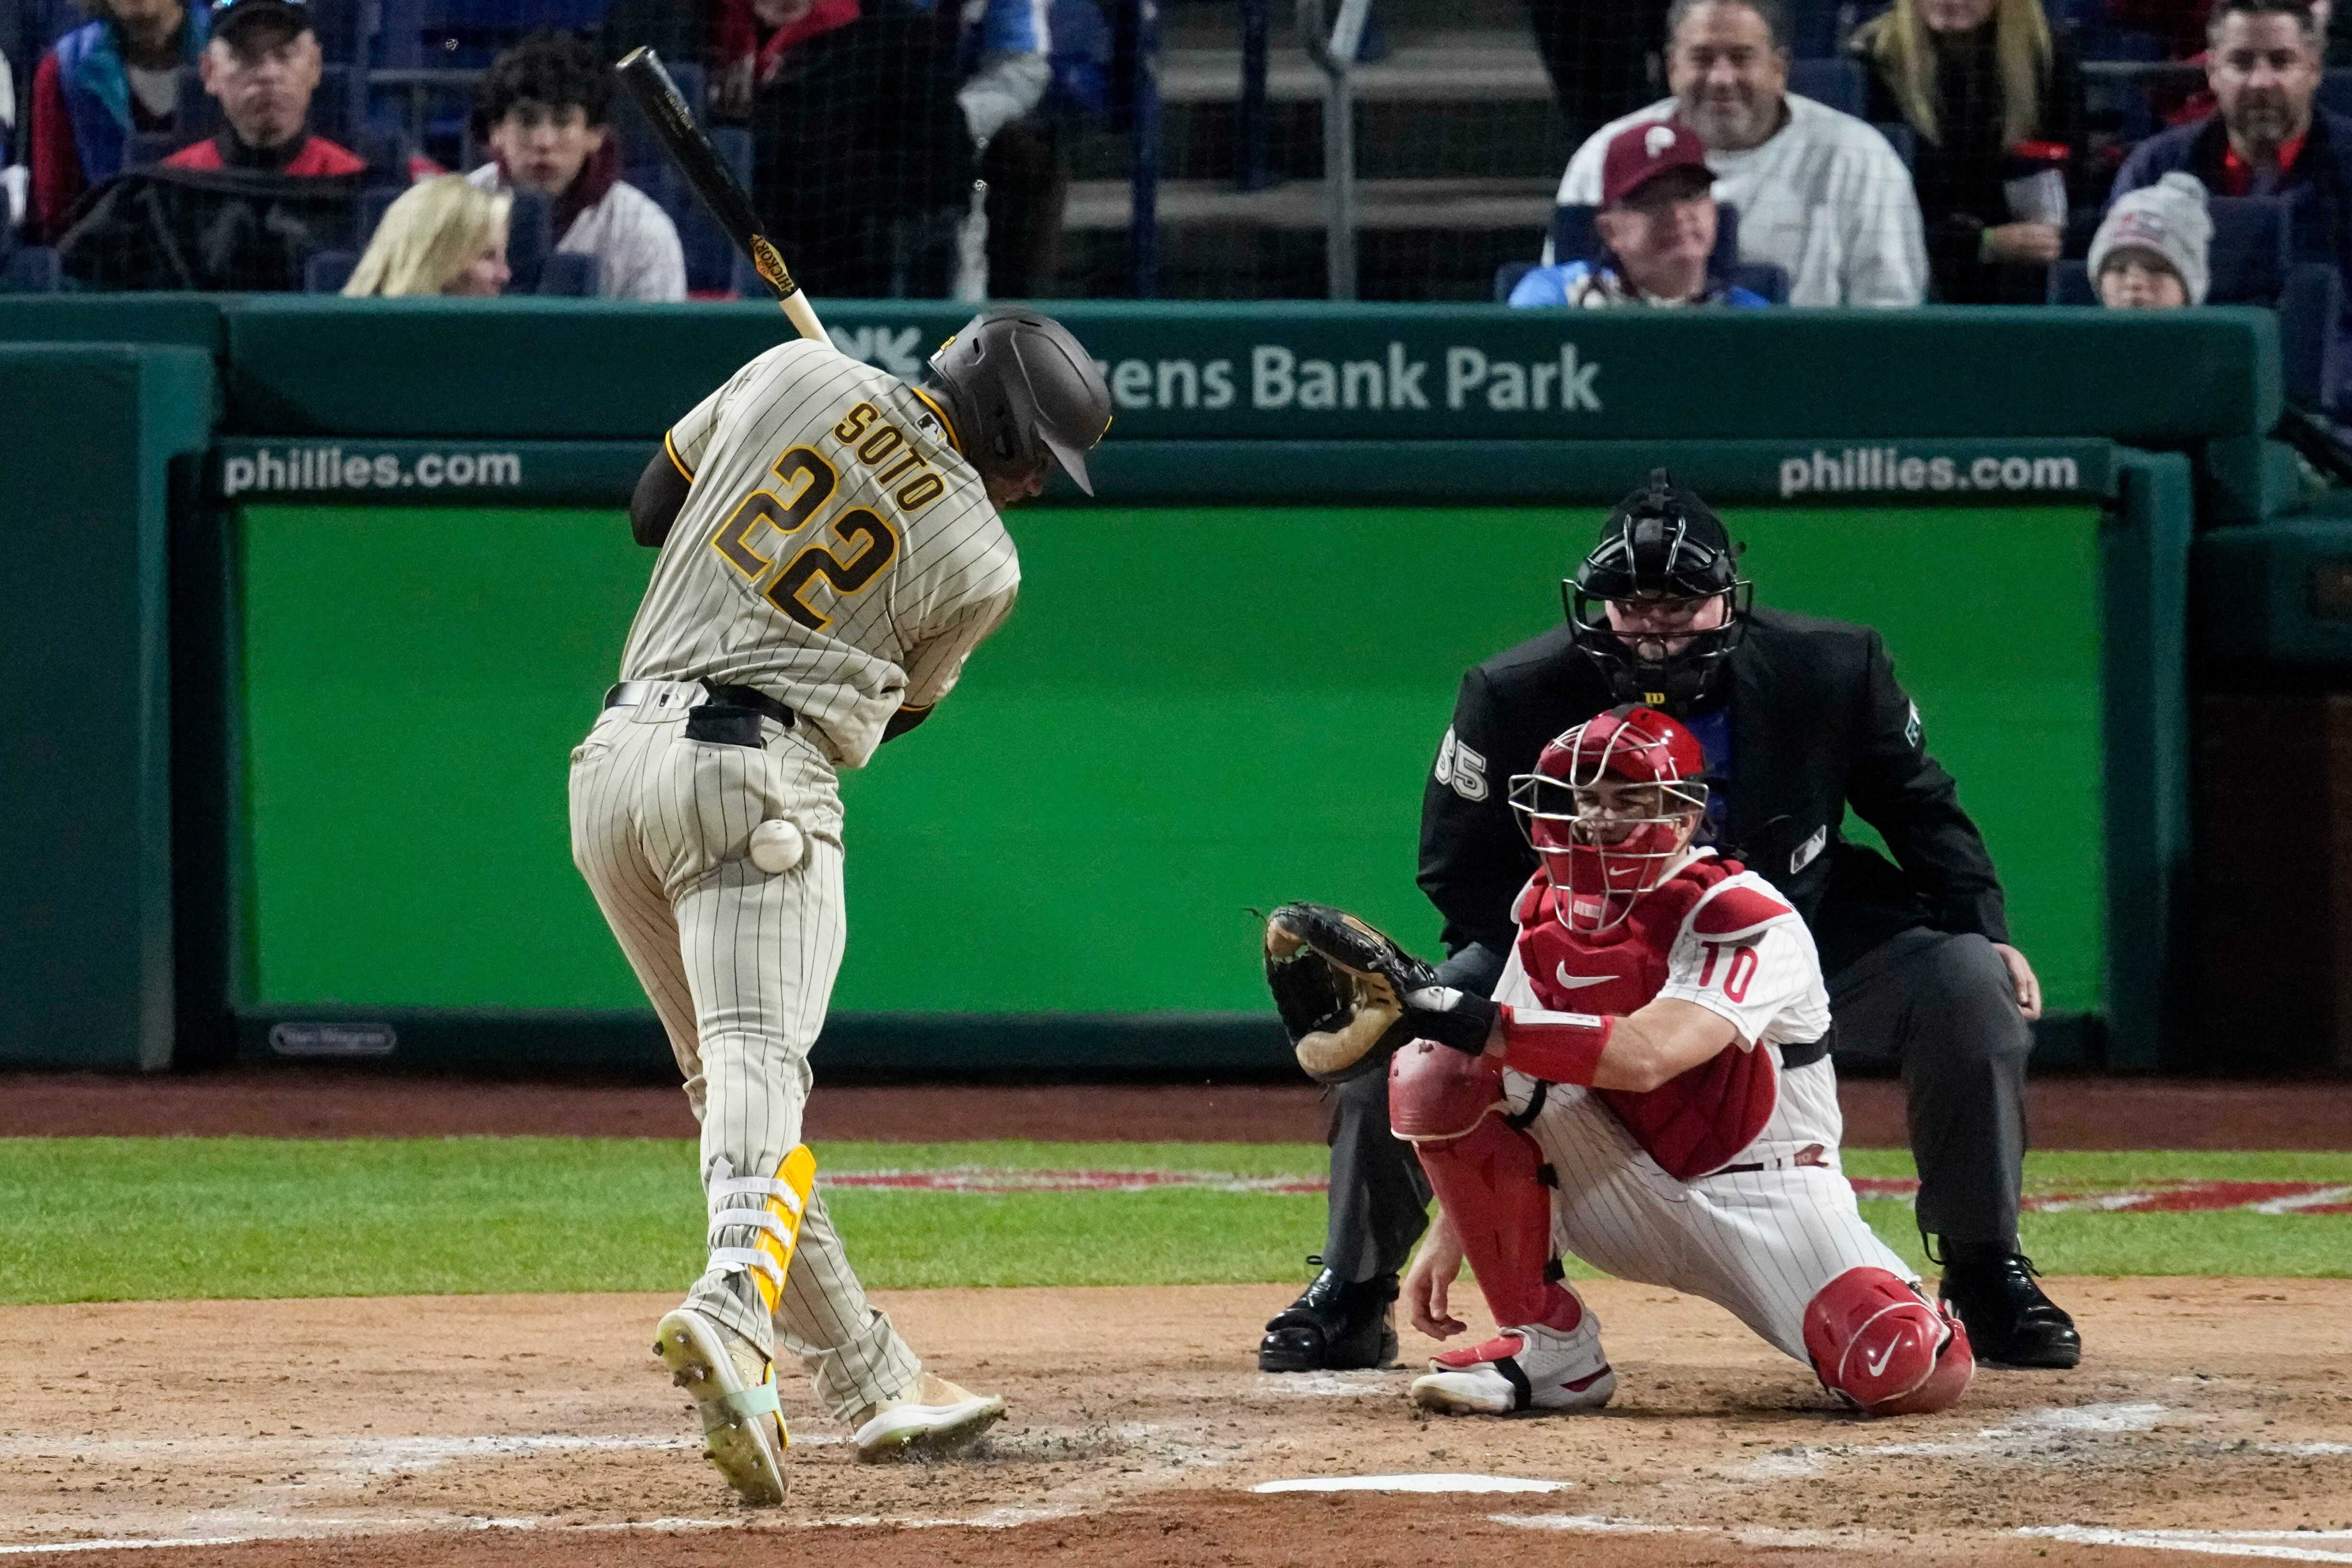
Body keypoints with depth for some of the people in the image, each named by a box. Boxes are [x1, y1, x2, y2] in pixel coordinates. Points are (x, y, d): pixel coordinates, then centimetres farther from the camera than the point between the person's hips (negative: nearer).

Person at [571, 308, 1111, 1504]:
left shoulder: (797, 374, 11)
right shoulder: (979, 566, 2)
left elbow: (653, 507, 22)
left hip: (611, 766, 6)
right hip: (752, 776, -6)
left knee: (734, 1079, 13)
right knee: (760, 1061, -18)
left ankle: (873, 1381, 19)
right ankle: (732, 1316, -46)